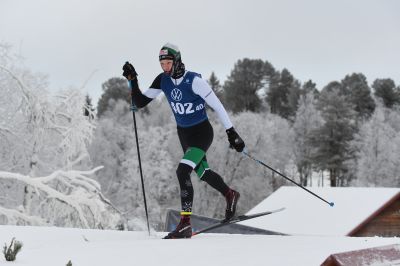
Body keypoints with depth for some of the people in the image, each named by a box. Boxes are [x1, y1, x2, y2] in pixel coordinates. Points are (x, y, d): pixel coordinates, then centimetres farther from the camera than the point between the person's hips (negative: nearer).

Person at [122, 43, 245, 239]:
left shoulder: (194, 81, -23)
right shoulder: (163, 81, -6)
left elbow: (217, 105, -19)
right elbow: (140, 103, -2)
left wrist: (231, 132, -18)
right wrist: (132, 81, -14)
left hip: (202, 132, -7)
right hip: (183, 133, 7)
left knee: (182, 171, -24)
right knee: (202, 173, 23)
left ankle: (185, 223, -22)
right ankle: (230, 195, 51)